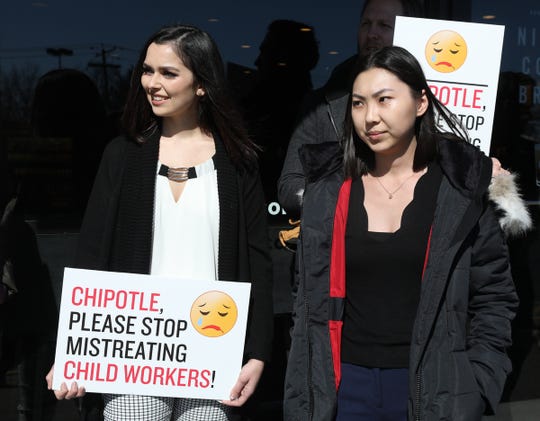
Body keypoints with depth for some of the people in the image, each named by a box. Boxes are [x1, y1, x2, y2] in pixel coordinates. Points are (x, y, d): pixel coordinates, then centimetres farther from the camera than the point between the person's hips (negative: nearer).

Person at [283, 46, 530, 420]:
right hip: (345, 385, 2)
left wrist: (475, 390, -9)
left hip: (433, 386, -1)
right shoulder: (328, 189, 2)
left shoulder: (463, 190, -4)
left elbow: (493, 298, -1)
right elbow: (309, 297, 6)